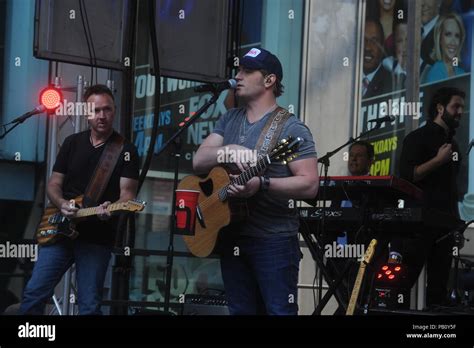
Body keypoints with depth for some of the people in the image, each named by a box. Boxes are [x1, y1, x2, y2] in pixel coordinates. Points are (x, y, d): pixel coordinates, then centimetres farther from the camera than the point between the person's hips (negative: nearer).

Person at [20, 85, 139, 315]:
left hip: (97, 239, -3)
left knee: (89, 306, -4)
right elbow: (53, 184, 12)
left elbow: (127, 194, -5)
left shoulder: (126, 151, 0)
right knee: (34, 293, -3)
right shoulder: (72, 143, 11)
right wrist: (62, 204, -11)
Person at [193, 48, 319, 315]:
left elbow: (310, 184, -15)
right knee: (241, 310, 11)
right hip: (232, 237, 6)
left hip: (275, 241, -6)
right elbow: (199, 162, 3)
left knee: (279, 311, -8)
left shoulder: (291, 128, -8)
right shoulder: (229, 120, 12)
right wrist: (229, 150, -16)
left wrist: (261, 184, -26)